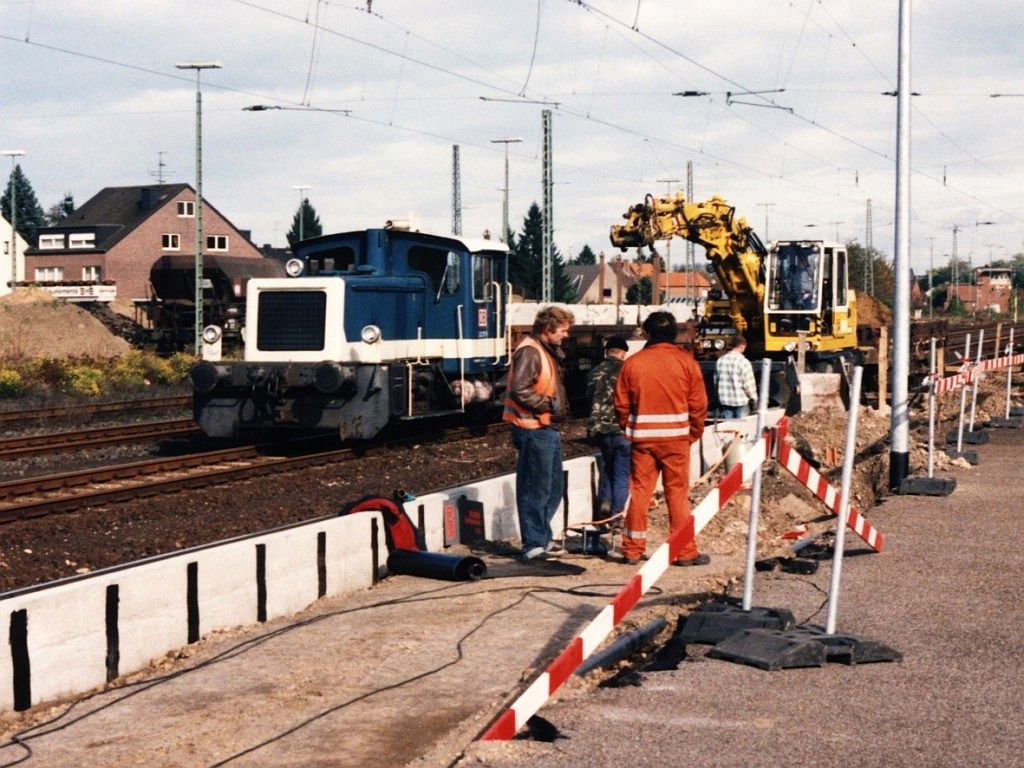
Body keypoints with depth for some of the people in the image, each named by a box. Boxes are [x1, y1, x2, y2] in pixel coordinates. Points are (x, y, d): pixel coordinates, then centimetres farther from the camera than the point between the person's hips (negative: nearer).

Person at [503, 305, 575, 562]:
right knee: (535, 490, -5)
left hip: (548, 429, 10)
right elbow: (519, 391, -24)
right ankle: (533, 546, 0)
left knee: (552, 488, 17)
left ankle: (542, 539, 28)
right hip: (534, 430, -10)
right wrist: (549, 405, -19)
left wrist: (559, 408, 11)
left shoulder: (549, 352, 17)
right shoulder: (529, 352, -16)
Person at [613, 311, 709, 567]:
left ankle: (632, 550, 11)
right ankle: (685, 552, 5)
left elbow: (621, 404, 3)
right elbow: (699, 404, -2)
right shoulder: (686, 361, -2)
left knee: (639, 492, 8)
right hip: (676, 437, -2)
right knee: (678, 493, 2)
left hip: (642, 439, 2)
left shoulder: (632, 363, 1)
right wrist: (694, 433, 11)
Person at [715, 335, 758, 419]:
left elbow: (716, 381, 8)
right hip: (741, 401, -4)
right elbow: (749, 384, -12)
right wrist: (754, 398, 2)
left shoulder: (720, 360, 1)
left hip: (724, 400, 4)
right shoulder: (743, 362, -15)